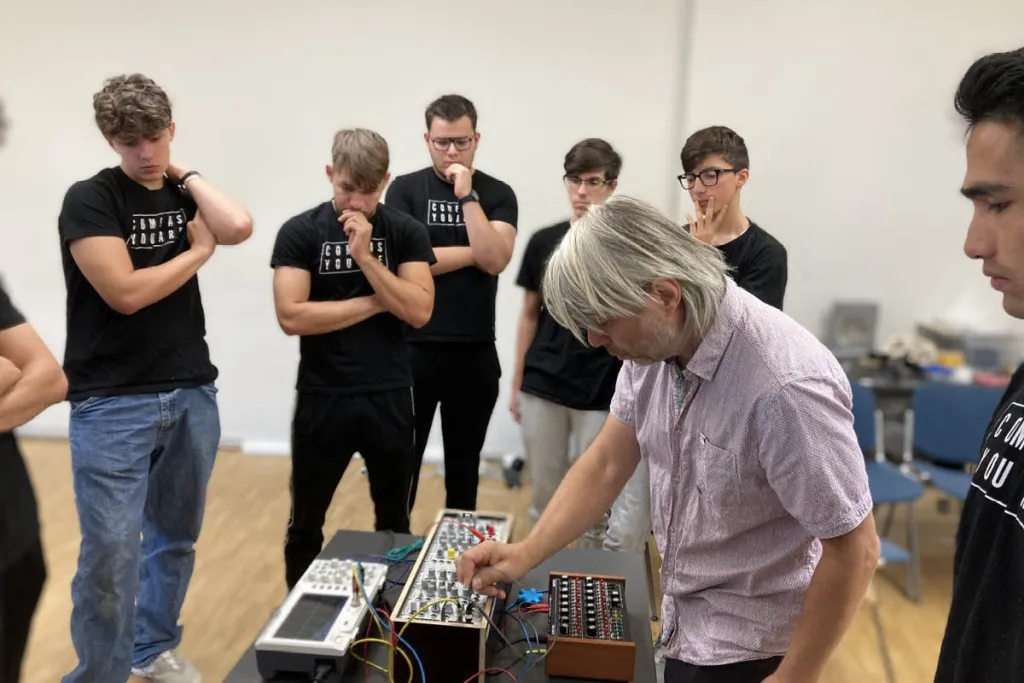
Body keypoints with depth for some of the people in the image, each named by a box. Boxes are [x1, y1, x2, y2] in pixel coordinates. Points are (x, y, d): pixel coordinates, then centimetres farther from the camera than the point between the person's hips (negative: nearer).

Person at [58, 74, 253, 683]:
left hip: (193, 394, 5)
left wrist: (184, 174, -2)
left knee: (175, 538, 16)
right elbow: (125, 292, -17)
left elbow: (239, 228, -12)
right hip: (113, 403, -5)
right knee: (111, 554, -5)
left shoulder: (185, 196, 10)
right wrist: (197, 253, -5)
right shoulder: (90, 200, -6)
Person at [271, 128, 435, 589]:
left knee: (394, 519, 15)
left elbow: (419, 312, -11)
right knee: (306, 523, 13)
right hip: (322, 398, -1)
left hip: (389, 396, 1)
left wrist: (365, 257, -18)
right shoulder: (300, 232, -4)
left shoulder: (406, 232, 0)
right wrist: (375, 302, -12)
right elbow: (291, 316, -15)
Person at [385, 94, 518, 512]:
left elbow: (495, 260, -12)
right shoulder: (405, 189, 2)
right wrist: (473, 252, -7)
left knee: (464, 466, 14)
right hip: (413, 349, -1)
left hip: (475, 353, 1)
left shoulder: (498, 194, 3)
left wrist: (467, 195, -14)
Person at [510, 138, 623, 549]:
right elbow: (530, 315, 10)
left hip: (602, 392, -2)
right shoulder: (544, 241, 3)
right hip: (542, 387, 3)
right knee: (544, 492, 14)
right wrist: (516, 383, 10)